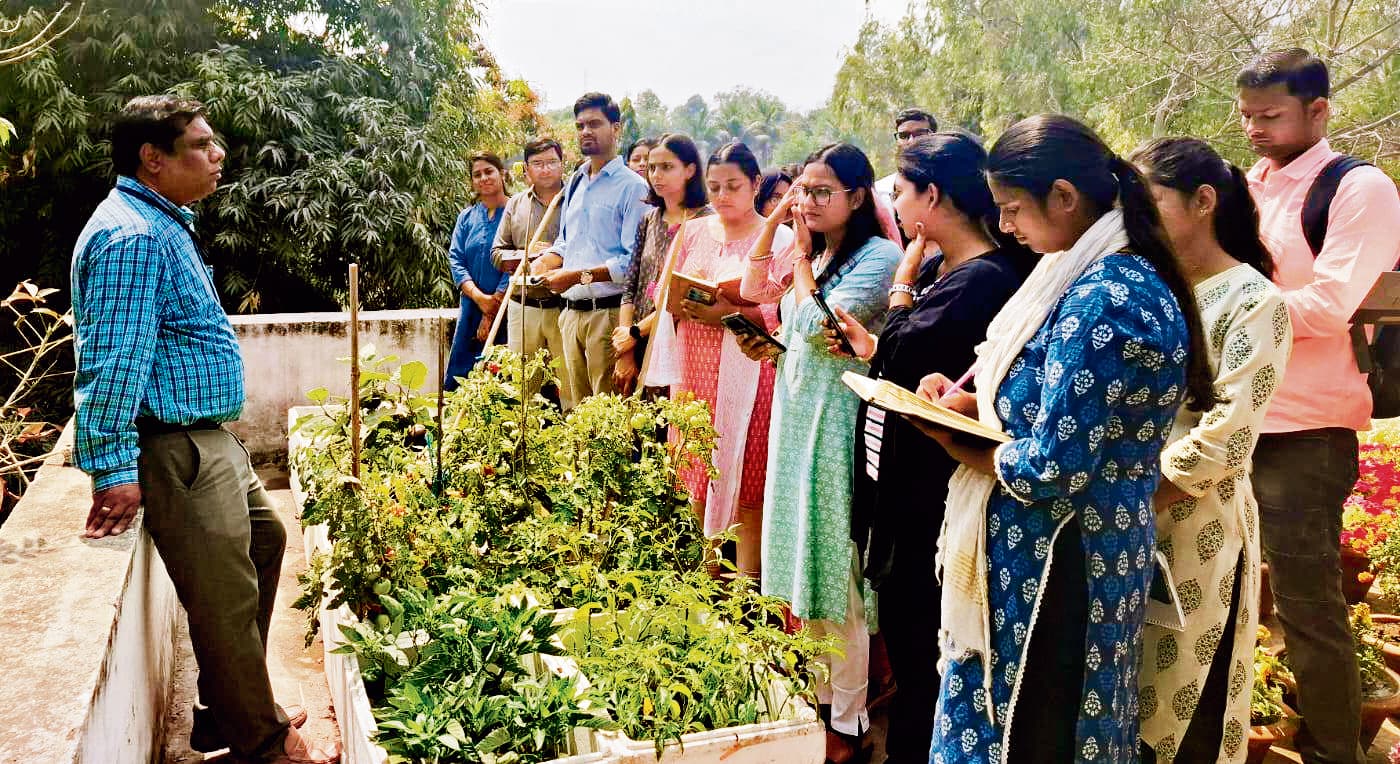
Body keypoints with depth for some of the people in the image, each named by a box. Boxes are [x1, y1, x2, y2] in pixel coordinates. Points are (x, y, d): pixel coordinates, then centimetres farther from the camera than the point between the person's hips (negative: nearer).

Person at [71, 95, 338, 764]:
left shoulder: (164, 223, 15)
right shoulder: (133, 237, -20)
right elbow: (112, 362, -25)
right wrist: (113, 470, -25)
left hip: (210, 435, 12)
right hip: (176, 450, -12)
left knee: (263, 540, 22)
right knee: (226, 596, -3)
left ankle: (233, 708, 33)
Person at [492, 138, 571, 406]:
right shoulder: (515, 204, 15)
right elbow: (497, 254, 14)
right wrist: (527, 253, -4)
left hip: (565, 306, -3)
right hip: (523, 309, 4)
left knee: (571, 386, -4)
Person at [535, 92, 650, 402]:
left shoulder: (632, 186, -7)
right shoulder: (574, 184, 18)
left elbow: (633, 260, -15)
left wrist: (579, 276, -17)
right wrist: (545, 263, 5)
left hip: (608, 312, -7)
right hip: (571, 314, 7)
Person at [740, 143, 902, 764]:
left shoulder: (878, 256, -12)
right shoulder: (811, 255, 11)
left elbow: (818, 326, -18)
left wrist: (801, 255, -8)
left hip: (837, 421, -7)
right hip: (796, 415, 8)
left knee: (837, 570, 0)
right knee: (806, 562, 14)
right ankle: (820, 692, 30)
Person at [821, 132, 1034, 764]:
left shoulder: (986, 278, -20)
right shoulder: (941, 270, 10)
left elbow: (905, 357, -23)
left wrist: (903, 278, -11)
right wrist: (867, 346, 3)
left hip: (932, 486, -10)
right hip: (902, 474, 10)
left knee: (920, 640, 6)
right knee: (900, 619, 21)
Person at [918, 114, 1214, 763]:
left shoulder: (1099, 300, -25)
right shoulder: (1130, 275, 6)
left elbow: (1053, 467, -27)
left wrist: (965, 450, -10)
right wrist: (973, 401, 2)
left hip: (1054, 564, -9)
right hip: (1087, 550, 9)